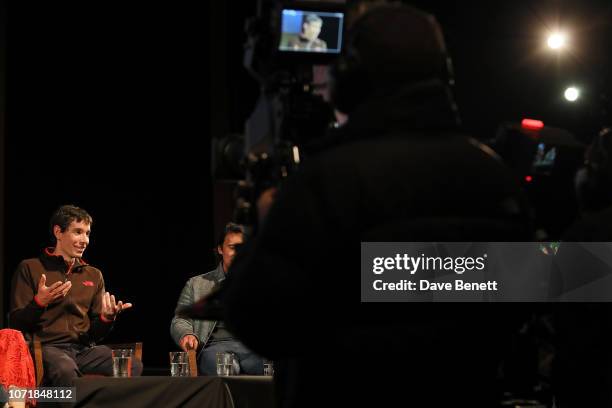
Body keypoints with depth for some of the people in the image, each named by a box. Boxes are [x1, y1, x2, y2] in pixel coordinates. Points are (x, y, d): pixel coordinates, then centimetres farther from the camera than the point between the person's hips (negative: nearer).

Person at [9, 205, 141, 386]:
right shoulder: (30, 268, 6)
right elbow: (16, 323, 2)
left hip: (85, 349, 4)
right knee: (65, 370, -39)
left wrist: (107, 318, -5)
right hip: (48, 347, -4)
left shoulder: (94, 275, 20)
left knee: (134, 367, -24)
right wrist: (39, 302, -17)